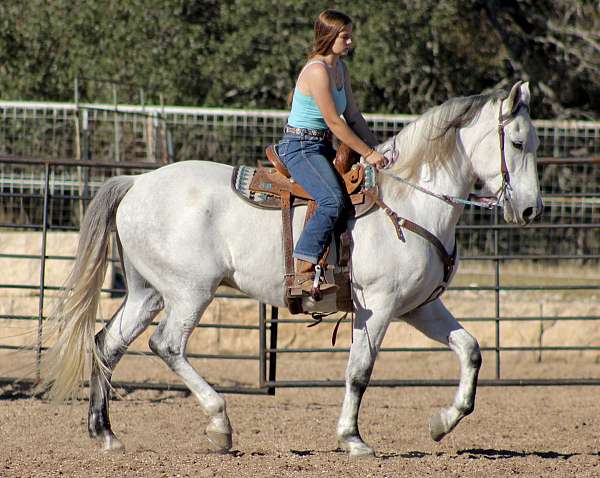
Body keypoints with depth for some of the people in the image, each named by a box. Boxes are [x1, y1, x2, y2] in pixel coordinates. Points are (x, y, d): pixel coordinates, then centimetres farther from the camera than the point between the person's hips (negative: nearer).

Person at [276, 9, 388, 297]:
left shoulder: (341, 69, 12)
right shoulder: (318, 71, -19)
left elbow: (353, 116, 16)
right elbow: (334, 123, -19)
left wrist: (377, 149, 6)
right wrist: (368, 153, -15)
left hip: (321, 148, 10)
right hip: (300, 147, -10)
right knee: (333, 201, -29)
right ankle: (303, 272, -32)